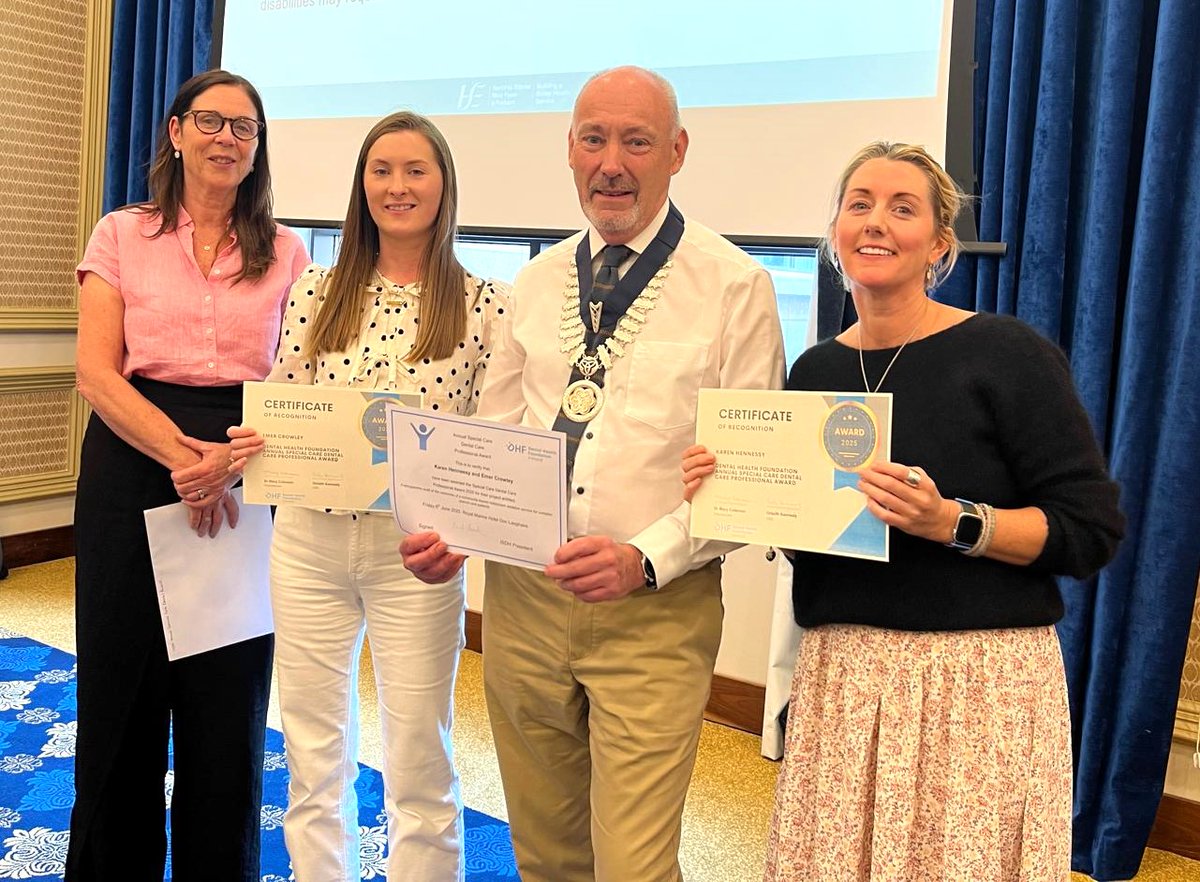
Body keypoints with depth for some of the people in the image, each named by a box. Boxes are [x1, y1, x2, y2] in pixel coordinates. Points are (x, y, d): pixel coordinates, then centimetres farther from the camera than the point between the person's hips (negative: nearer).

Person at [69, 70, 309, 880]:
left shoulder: (285, 253, 8)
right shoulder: (123, 236, 6)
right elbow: (97, 373, -3)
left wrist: (226, 458, -15)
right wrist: (181, 455, -18)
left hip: (248, 480, 0)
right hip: (132, 470, 0)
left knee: (229, 703, 6)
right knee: (123, 699, 9)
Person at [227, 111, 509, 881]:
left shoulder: (485, 304, -3)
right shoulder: (318, 292, 5)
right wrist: (253, 443, -12)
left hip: (416, 549, -3)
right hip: (309, 540, 3)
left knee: (419, 764, 9)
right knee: (314, 758, 16)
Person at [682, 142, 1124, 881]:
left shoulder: (1009, 354, -8)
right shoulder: (815, 370, 7)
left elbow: (1093, 530, -9)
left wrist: (952, 522, -22)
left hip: (980, 675, -4)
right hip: (838, 675, 4)